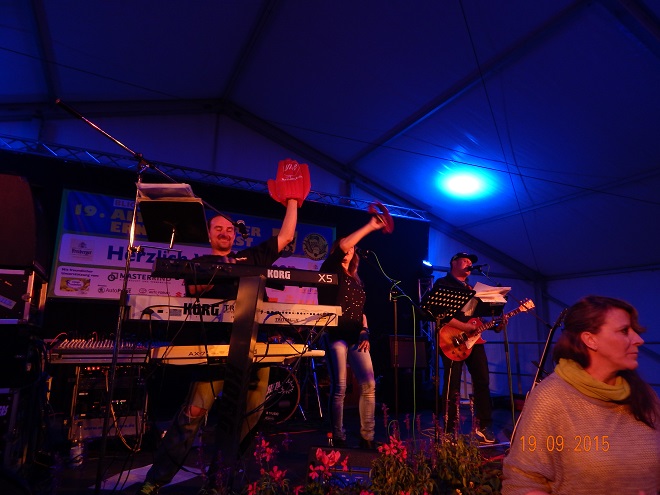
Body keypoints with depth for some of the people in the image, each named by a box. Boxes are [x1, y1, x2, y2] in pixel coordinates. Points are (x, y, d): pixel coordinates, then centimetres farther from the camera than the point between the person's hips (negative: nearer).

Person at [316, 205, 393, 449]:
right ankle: (338, 439, 8)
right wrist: (370, 226, -14)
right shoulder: (330, 271, 3)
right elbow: (341, 245, -15)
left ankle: (367, 437, 8)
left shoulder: (356, 280, 21)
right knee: (339, 388, -5)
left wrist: (365, 333, 3)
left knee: (369, 385, -3)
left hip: (355, 337, 6)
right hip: (335, 335, -5)